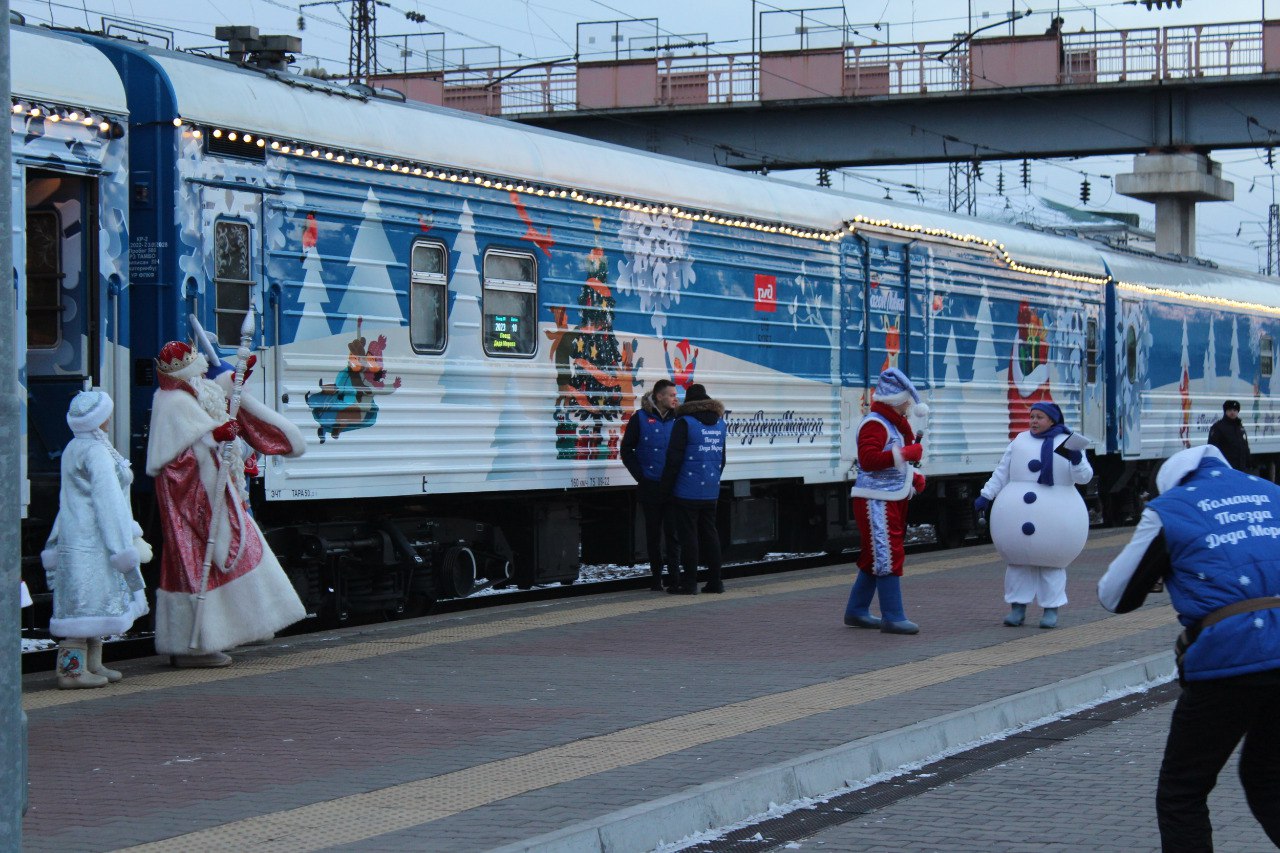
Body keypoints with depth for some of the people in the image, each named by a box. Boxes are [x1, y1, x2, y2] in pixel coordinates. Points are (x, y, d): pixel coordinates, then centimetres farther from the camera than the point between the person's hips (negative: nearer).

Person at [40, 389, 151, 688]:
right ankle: (72, 669, -8)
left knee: (96, 605, 15)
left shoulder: (74, 449, 15)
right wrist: (124, 546, -18)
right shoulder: (96, 452, -16)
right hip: (92, 543, -10)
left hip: (77, 540, 10)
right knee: (88, 604, -8)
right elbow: (108, 501, -20)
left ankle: (91, 664, 19)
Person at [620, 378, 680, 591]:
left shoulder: (676, 419, 7)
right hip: (651, 486, -2)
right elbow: (626, 450, 3)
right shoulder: (640, 418, -1)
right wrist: (640, 475, -3)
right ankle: (656, 577, 14)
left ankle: (674, 577, 1)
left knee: (672, 532, -2)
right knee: (653, 533, 6)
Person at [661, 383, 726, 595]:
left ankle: (689, 582, 0)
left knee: (688, 536, -2)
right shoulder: (720, 423, 12)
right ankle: (715, 581, 13)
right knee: (709, 533, 12)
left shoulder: (684, 423, -11)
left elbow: (674, 459, -13)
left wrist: (666, 488, -7)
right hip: (711, 492, 7)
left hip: (687, 492, -7)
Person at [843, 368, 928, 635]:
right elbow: (868, 459, -29)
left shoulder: (895, 424, 19)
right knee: (887, 557, -10)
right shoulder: (874, 425, -15)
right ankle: (893, 617, -9)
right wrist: (905, 453, -28)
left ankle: (856, 612, 23)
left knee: (875, 558, 15)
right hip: (876, 501, -11)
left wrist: (913, 478, 15)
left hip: (892, 500, 11)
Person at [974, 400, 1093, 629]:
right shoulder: (1021, 441, 12)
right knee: (1019, 558, 4)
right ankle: (1018, 608, 11)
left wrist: (1077, 460, -21)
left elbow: (1083, 477, -2)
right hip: (1018, 512, 3)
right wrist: (986, 495, 9)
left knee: (1051, 559, 1)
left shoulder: (1066, 443, 4)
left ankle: (1051, 610, 7)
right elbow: (1002, 472, 16)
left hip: (1053, 514, -3)